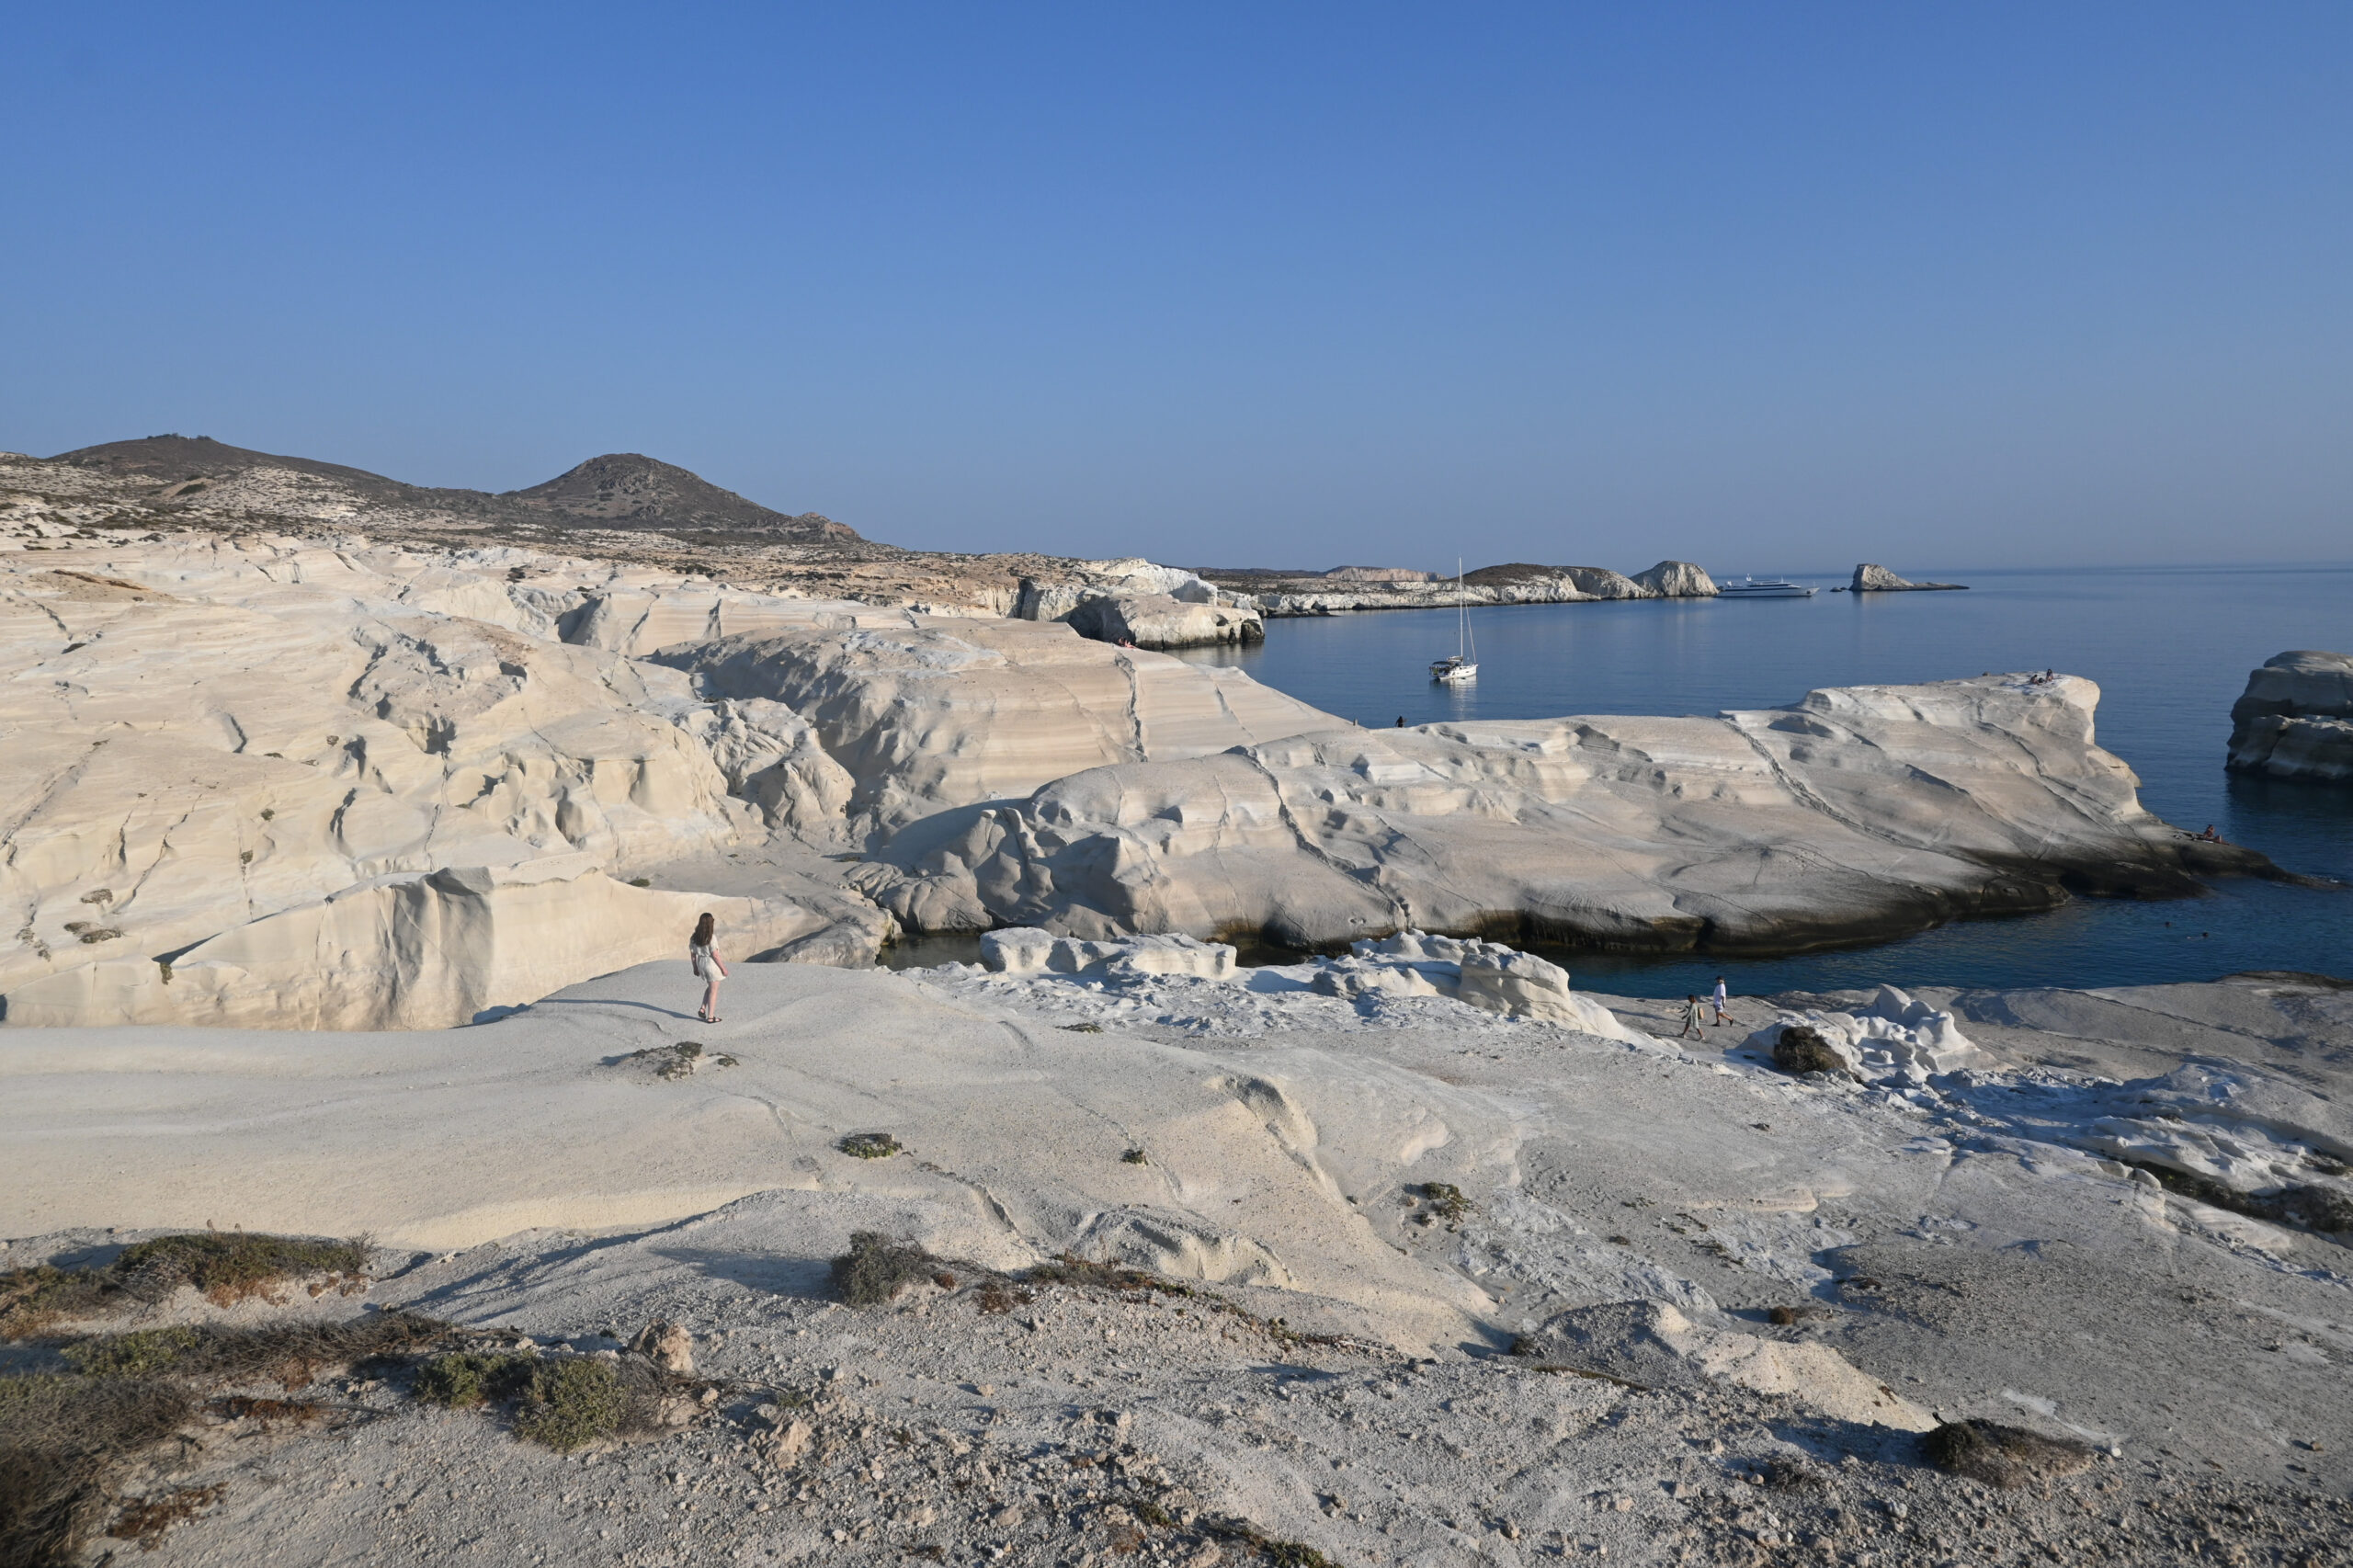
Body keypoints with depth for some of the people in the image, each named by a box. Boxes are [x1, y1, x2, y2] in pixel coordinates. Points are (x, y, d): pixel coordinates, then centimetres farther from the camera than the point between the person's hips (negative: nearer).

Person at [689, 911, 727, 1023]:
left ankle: (703, 1009, 15)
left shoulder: (694, 937, -2)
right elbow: (715, 955, -18)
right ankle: (710, 1017, 10)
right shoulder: (711, 938, -20)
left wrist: (695, 968, 16)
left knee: (710, 986, 27)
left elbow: (692, 954, 5)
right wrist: (723, 968, -9)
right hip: (712, 963, -6)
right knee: (713, 990, 7)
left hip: (701, 963, 6)